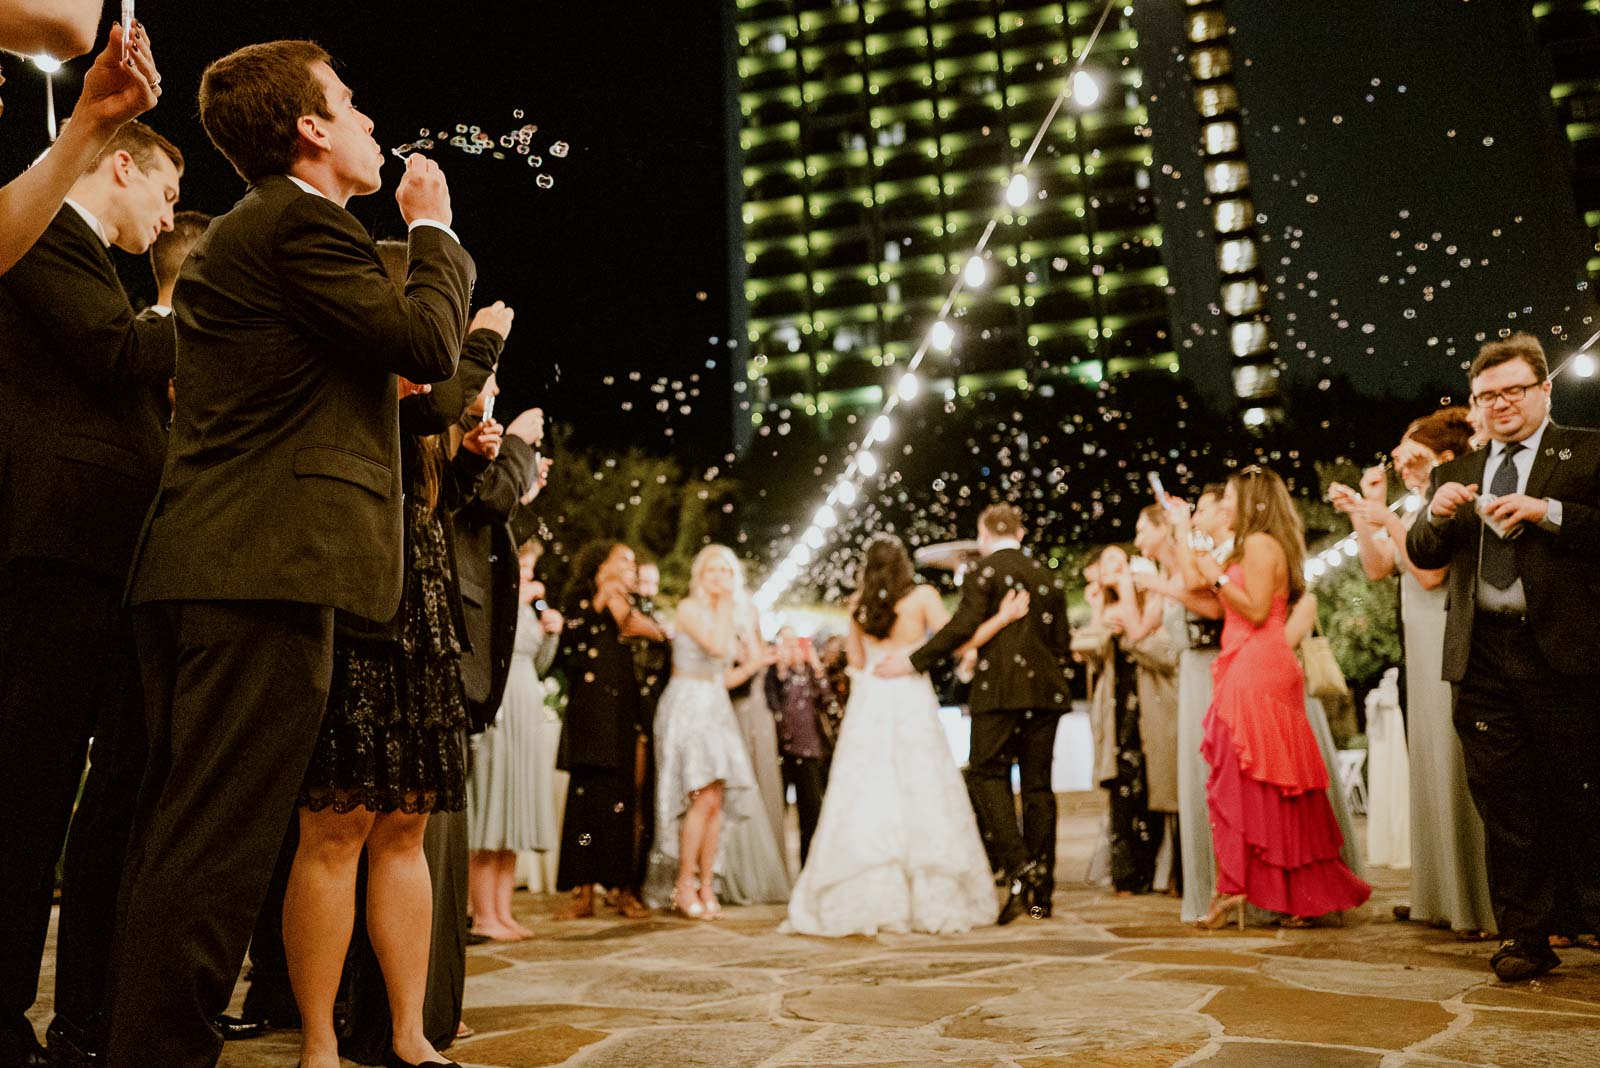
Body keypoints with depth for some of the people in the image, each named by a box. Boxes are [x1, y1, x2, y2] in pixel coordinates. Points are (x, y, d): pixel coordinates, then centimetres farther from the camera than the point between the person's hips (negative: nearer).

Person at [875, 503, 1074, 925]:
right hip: (1046, 689, 6)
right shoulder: (1047, 577, 14)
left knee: (987, 774, 2)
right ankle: (1041, 891, 9)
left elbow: (962, 627, -13)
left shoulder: (984, 571, -3)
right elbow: (1062, 642, 13)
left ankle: (1019, 867, -15)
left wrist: (913, 662, -8)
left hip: (1001, 688, -5)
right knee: (1038, 783, 8)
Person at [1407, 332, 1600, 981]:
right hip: (1483, 655, 4)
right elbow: (1422, 558, 16)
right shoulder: (1457, 473, 18)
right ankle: (1525, 937, 15)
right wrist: (1437, 516, -3)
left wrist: (1548, 511, -15)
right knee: (1503, 801, 7)